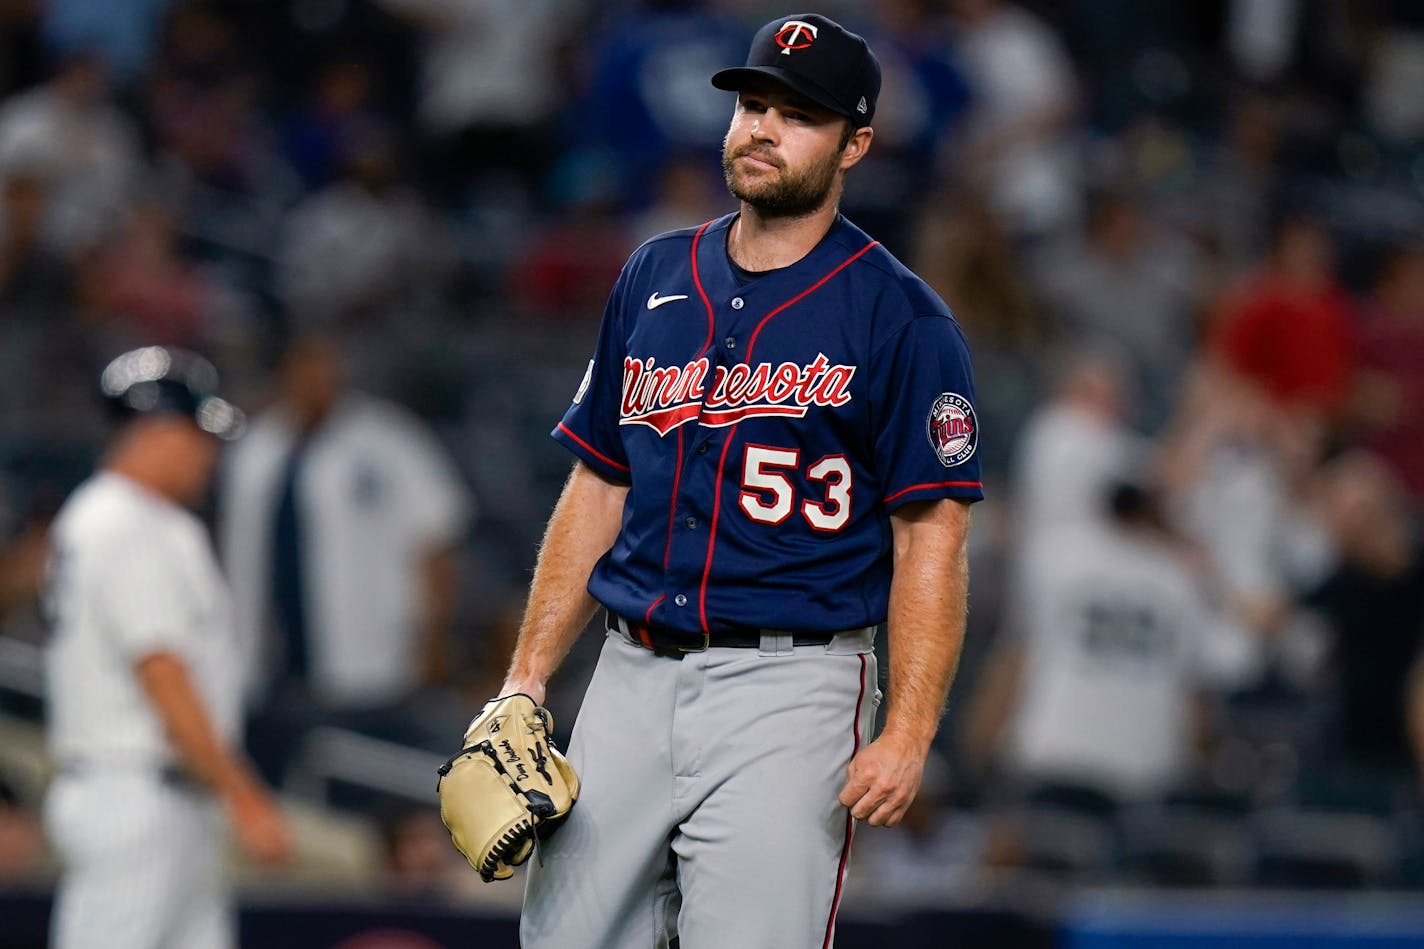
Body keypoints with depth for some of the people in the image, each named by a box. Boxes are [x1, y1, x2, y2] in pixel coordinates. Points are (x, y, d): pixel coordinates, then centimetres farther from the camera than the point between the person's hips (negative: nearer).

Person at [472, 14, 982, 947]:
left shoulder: (899, 318, -4)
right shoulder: (654, 278, 13)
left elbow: (931, 538, -8)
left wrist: (908, 736, -17)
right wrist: (528, 676, 11)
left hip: (788, 686, -5)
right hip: (631, 674, 5)